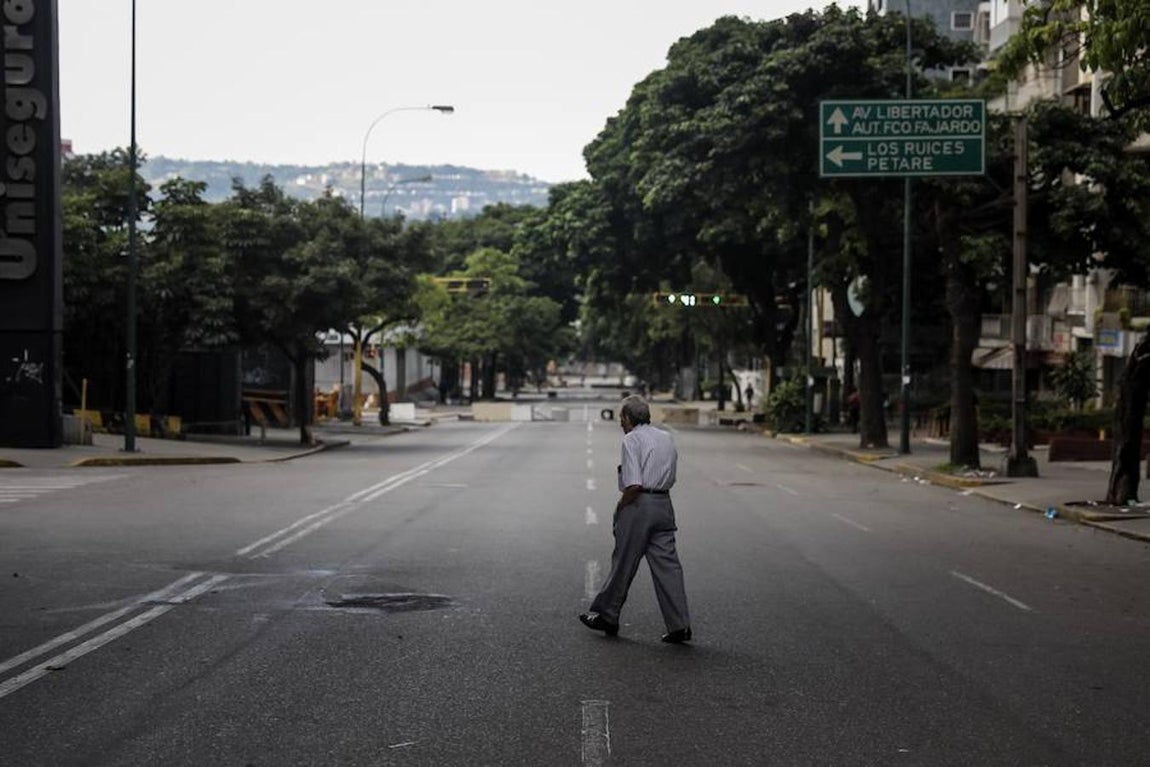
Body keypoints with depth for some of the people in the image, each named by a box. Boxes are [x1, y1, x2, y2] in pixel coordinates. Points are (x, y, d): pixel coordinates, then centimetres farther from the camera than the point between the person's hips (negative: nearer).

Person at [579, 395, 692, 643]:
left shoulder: (632, 439, -10)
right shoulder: (666, 438, 14)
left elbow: (634, 485, -20)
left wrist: (621, 506, -5)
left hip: (638, 505, -6)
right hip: (664, 505, 6)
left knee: (623, 564, 6)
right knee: (667, 565, 4)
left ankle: (606, 616, 19)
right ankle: (679, 625, 0)